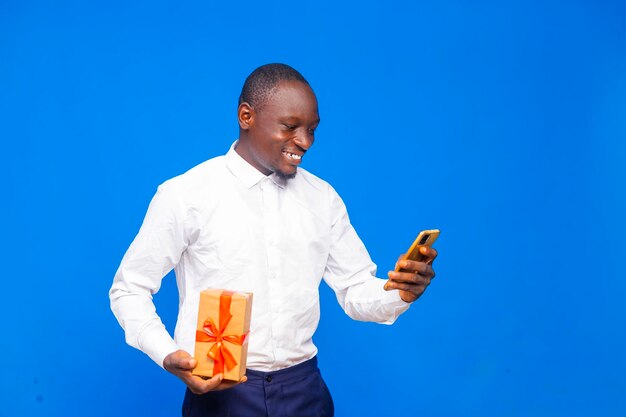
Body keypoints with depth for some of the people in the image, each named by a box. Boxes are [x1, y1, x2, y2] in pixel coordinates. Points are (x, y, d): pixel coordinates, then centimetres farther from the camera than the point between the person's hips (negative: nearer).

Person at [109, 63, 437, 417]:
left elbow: (357, 291, 6)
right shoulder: (185, 195, -8)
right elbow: (129, 289, -3)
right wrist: (167, 356, -19)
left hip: (304, 388, 4)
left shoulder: (324, 198, 3)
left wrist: (399, 293, -16)